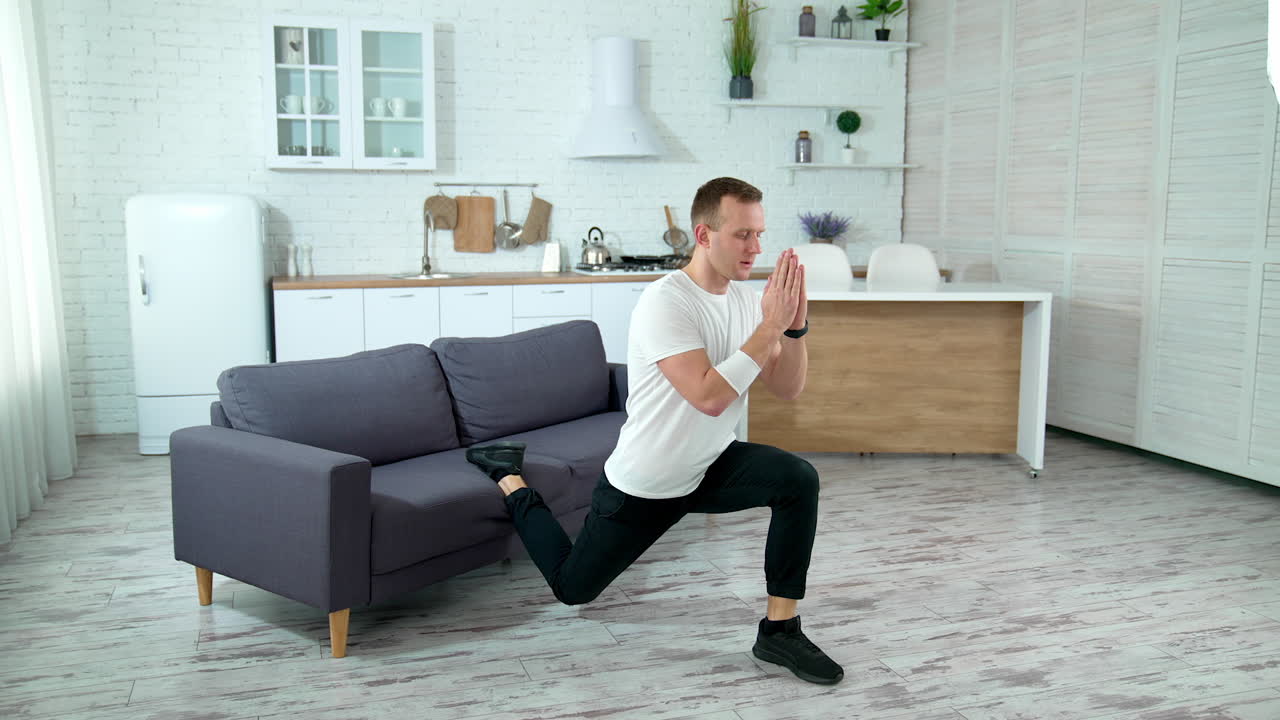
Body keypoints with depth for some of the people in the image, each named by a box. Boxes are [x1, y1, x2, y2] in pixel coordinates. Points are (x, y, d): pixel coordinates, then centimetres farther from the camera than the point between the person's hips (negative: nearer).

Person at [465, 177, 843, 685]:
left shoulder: (746, 299, -3)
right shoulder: (665, 303, -27)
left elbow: (787, 389, -3)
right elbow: (710, 397, -36)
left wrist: (795, 325, -19)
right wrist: (770, 326, -33)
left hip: (708, 468, 6)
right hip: (642, 484, -6)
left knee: (798, 480, -21)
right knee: (573, 587, 12)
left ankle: (779, 630, -8)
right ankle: (509, 478, 35)